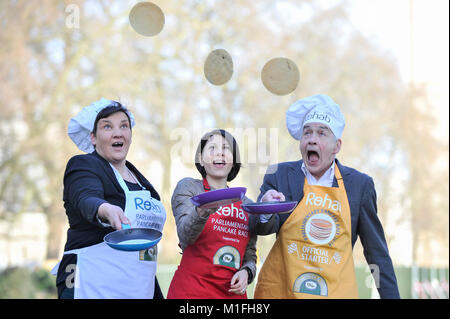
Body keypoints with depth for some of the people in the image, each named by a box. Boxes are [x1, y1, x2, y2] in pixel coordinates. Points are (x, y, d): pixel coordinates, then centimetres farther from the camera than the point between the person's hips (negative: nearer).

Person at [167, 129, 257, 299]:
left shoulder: (247, 204, 12)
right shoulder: (188, 187, 1)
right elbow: (185, 236, -15)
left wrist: (246, 272, -6)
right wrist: (202, 212, -35)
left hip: (233, 291, 4)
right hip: (192, 289, -4)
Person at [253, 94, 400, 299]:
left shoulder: (359, 184, 0)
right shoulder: (280, 175, 1)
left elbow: (376, 251, 5)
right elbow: (263, 228, -10)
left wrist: (391, 295, 3)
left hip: (337, 291, 0)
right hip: (280, 290, 1)